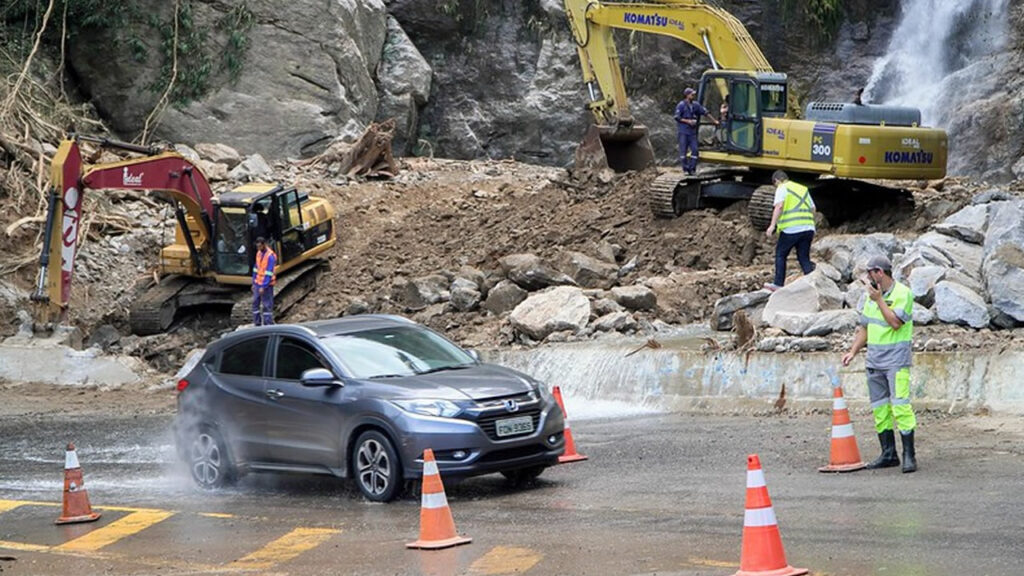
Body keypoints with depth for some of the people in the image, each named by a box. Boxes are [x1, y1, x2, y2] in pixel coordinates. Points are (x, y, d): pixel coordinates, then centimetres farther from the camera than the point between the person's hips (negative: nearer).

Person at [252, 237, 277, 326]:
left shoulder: (270, 256, -16)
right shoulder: (259, 253, 10)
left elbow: (269, 273, -19)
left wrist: (263, 287, -21)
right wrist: (254, 283, 15)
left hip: (266, 285, -8)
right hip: (258, 283, 8)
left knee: (267, 305, -4)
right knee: (255, 303, 9)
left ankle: (268, 324, 1)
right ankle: (257, 324, 17)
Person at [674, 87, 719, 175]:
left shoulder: (695, 105, 10)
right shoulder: (681, 105, -5)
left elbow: (705, 112, 15)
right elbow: (676, 117, -8)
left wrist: (714, 121, 15)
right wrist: (688, 121, -15)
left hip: (692, 132, 5)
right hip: (683, 132, -5)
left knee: (695, 150, -4)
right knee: (683, 151, -2)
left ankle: (692, 169, 3)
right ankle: (685, 169, 5)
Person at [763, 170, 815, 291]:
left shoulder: (782, 189, 0)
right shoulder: (803, 189, 22)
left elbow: (779, 206, -15)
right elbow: (813, 209, 22)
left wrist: (772, 225, -20)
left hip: (791, 229, -6)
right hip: (808, 228, 6)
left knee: (780, 254, 9)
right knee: (804, 258, 9)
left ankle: (778, 284, 8)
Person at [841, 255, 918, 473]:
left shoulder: (902, 293, -8)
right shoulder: (872, 296, 16)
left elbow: (895, 322, -20)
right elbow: (865, 327, 22)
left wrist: (879, 300, -15)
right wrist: (853, 351, 11)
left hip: (896, 361, -8)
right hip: (874, 361, 8)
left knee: (900, 406, -13)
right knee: (879, 409, 8)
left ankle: (909, 455, -11)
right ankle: (888, 454, 14)